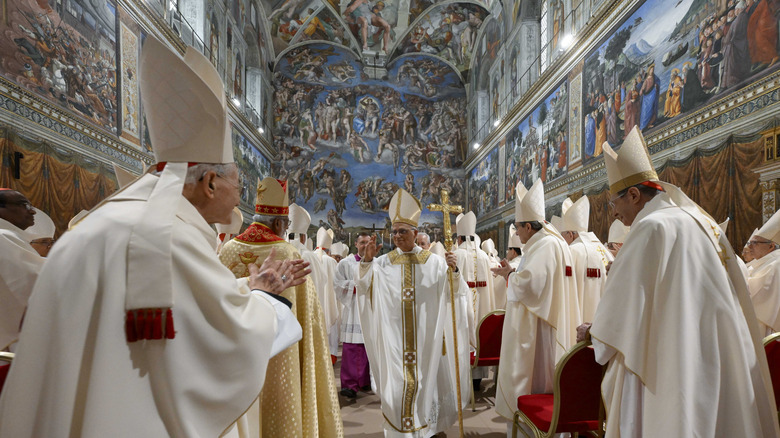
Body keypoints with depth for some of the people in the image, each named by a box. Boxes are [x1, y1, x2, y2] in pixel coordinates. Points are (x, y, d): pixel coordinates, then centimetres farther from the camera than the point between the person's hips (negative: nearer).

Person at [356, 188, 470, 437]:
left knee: (425, 378, 9)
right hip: (393, 337, 1)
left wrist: (453, 271, -23)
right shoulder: (383, 263, 3)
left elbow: (452, 293, -4)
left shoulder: (433, 262, 1)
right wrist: (367, 261, -23)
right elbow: (364, 288, -7)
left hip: (425, 337, 0)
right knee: (395, 381, 7)